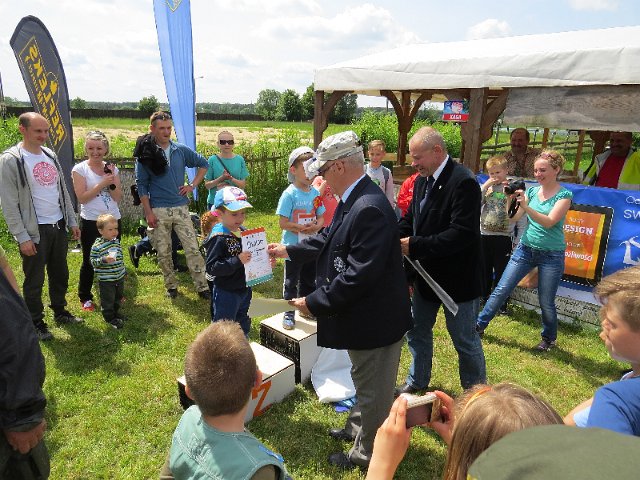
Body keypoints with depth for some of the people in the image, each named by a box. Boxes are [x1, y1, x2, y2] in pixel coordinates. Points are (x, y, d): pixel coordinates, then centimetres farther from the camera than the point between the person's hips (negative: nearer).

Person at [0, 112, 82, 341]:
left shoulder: (50, 156, 8)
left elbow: (63, 191, 13)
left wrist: (72, 221, 12)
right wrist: (22, 237, -16)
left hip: (59, 226, 6)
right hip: (35, 230, -6)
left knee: (60, 274, 17)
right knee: (34, 281, 7)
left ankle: (60, 312, 35)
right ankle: (36, 323, 23)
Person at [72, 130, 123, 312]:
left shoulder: (112, 168, 6)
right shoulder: (80, 169, -5)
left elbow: (118, 198, 3)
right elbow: (81, 198, -12)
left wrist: (112, 180, -12)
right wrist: (102, 183, -17)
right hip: (91, 222, -3)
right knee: (89, 261, 7)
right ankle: (85, 297, 22)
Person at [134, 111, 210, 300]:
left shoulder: (181, 150, 3)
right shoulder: (145, 154, -3)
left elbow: (203, 164, 16)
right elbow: (141, 185, -2)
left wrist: (192, 185, 5)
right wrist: (148, 212, -8)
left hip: (181, 207, 2)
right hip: (158, 211, -1)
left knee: (192, 249, -1)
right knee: (163, 252, 7)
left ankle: (202, 286, 6)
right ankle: (171, 286, 24)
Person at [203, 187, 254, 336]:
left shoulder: (243, 231, -1)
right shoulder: (218, 238, -23)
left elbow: (251, 254, 16)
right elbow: (211, 268, -28)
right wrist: (237, 261, -35)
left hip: (244, 289, 7)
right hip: (226, 293, -7)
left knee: (243, 326, 26)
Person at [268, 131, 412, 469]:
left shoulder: (369, 208, -30)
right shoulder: (352, 200, 2)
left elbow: (359, 275, -32)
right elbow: (329, 241, 16)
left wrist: (315, 302, -23)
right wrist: (289, 250, 19)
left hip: (375, 319, -10)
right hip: (363, 314, 10)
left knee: (373, 389, 13)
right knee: (365, 381, 30)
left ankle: (366, 454, 36)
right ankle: (358, 428, 53)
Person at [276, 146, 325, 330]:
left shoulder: (315, 192, 1)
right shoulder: (289, 194, -15)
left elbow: (321, 217, 7)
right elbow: (283, 223, -17)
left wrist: (317, 226, -15)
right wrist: (303, 228, -22)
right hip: (293, 247, -5)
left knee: (309, 280, 20)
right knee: (291, 282, 8)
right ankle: (289, 314, 21)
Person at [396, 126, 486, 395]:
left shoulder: (464, 182, -21)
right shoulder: (422, 180, 5)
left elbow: (462, 234, -29)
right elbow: (410, 219, 12)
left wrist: (415, 245, -28)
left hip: (457, 279, -8)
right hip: (426, 274, 8)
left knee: (465, 340, 9)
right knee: (417, 330, 21)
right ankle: (417, 381, 43)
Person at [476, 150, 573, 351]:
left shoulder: (564, 195, -7)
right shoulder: (532, 191, 5)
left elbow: (549, 222, -21)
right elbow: (513, 218, 1)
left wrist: (525, 206, -31)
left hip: (551, 255, -3)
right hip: (525, 249, 4)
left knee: (546, 303, 7)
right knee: (501, 290, 2)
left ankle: (549, 339, 31)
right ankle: (479, 325, 13)